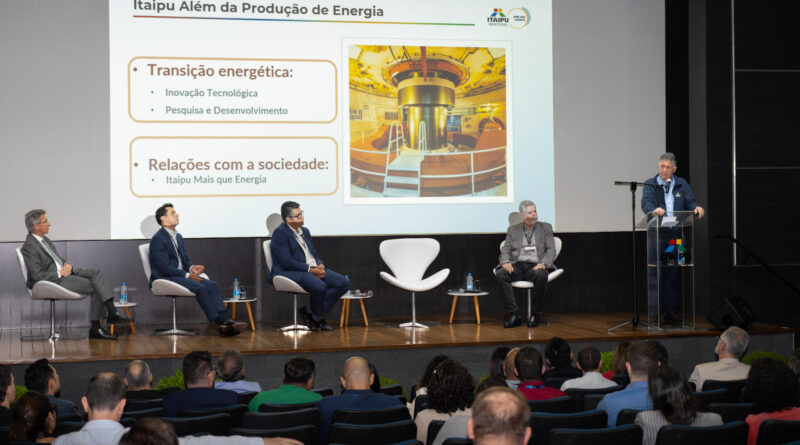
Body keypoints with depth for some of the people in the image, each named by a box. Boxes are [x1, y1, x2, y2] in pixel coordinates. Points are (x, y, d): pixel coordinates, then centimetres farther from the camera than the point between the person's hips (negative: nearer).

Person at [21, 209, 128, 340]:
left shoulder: (45, 239, 17)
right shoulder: (29, 247, -13)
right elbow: (37, 275, -19)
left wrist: (67, 265, 0)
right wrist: (60, 274, -16)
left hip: (63, 272, 9)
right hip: (54, 280, -9)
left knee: (96, 273, -13)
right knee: (96, 287, -17)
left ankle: (112, 312, -22)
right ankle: (95, 328, -8)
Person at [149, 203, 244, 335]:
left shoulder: (178, 237, 19)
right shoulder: (158, 239, -10)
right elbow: (164, 267, -18)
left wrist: (192, 267, -4)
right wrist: (187, 275, -21)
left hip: (181, 274, 9)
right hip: (164, 279, -9)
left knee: (212, 285, -14)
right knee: (200, 287, -28)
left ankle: (225, 320, -26)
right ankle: (220, 324, -26)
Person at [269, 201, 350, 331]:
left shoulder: (305, 231, 19)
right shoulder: (280, 233, -8)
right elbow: (286, 262, -17)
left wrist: (320, 265, -3)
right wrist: (310, 270, -20)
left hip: (314, 270, 9)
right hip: (290, 272, -9)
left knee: (344, 283, -9)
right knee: (319, 286, -36)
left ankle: (310, 312, -4)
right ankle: (318, 318, -5)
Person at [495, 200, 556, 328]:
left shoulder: (545, 228, 14)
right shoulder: (513, 230, 17)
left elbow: (551, 250, 4)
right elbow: (505, 250, 11)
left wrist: (543, 263, -16)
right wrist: (506, 262, -13)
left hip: (535, 266, -1)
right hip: (517, 266, 2)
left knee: (541, 275, -38)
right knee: (501, 274, -31)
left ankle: (535, 314, -21)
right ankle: (514, 314, -28)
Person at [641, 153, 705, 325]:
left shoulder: (682, 184, 14)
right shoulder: (650, 185, 5)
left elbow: (690, 201, 5)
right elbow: (646, 202, -11)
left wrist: (697, 208, -19)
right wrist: (654, 210, -34)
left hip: (676, 235, 3)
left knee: (673, 274, 4)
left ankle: (671, 312, 10)